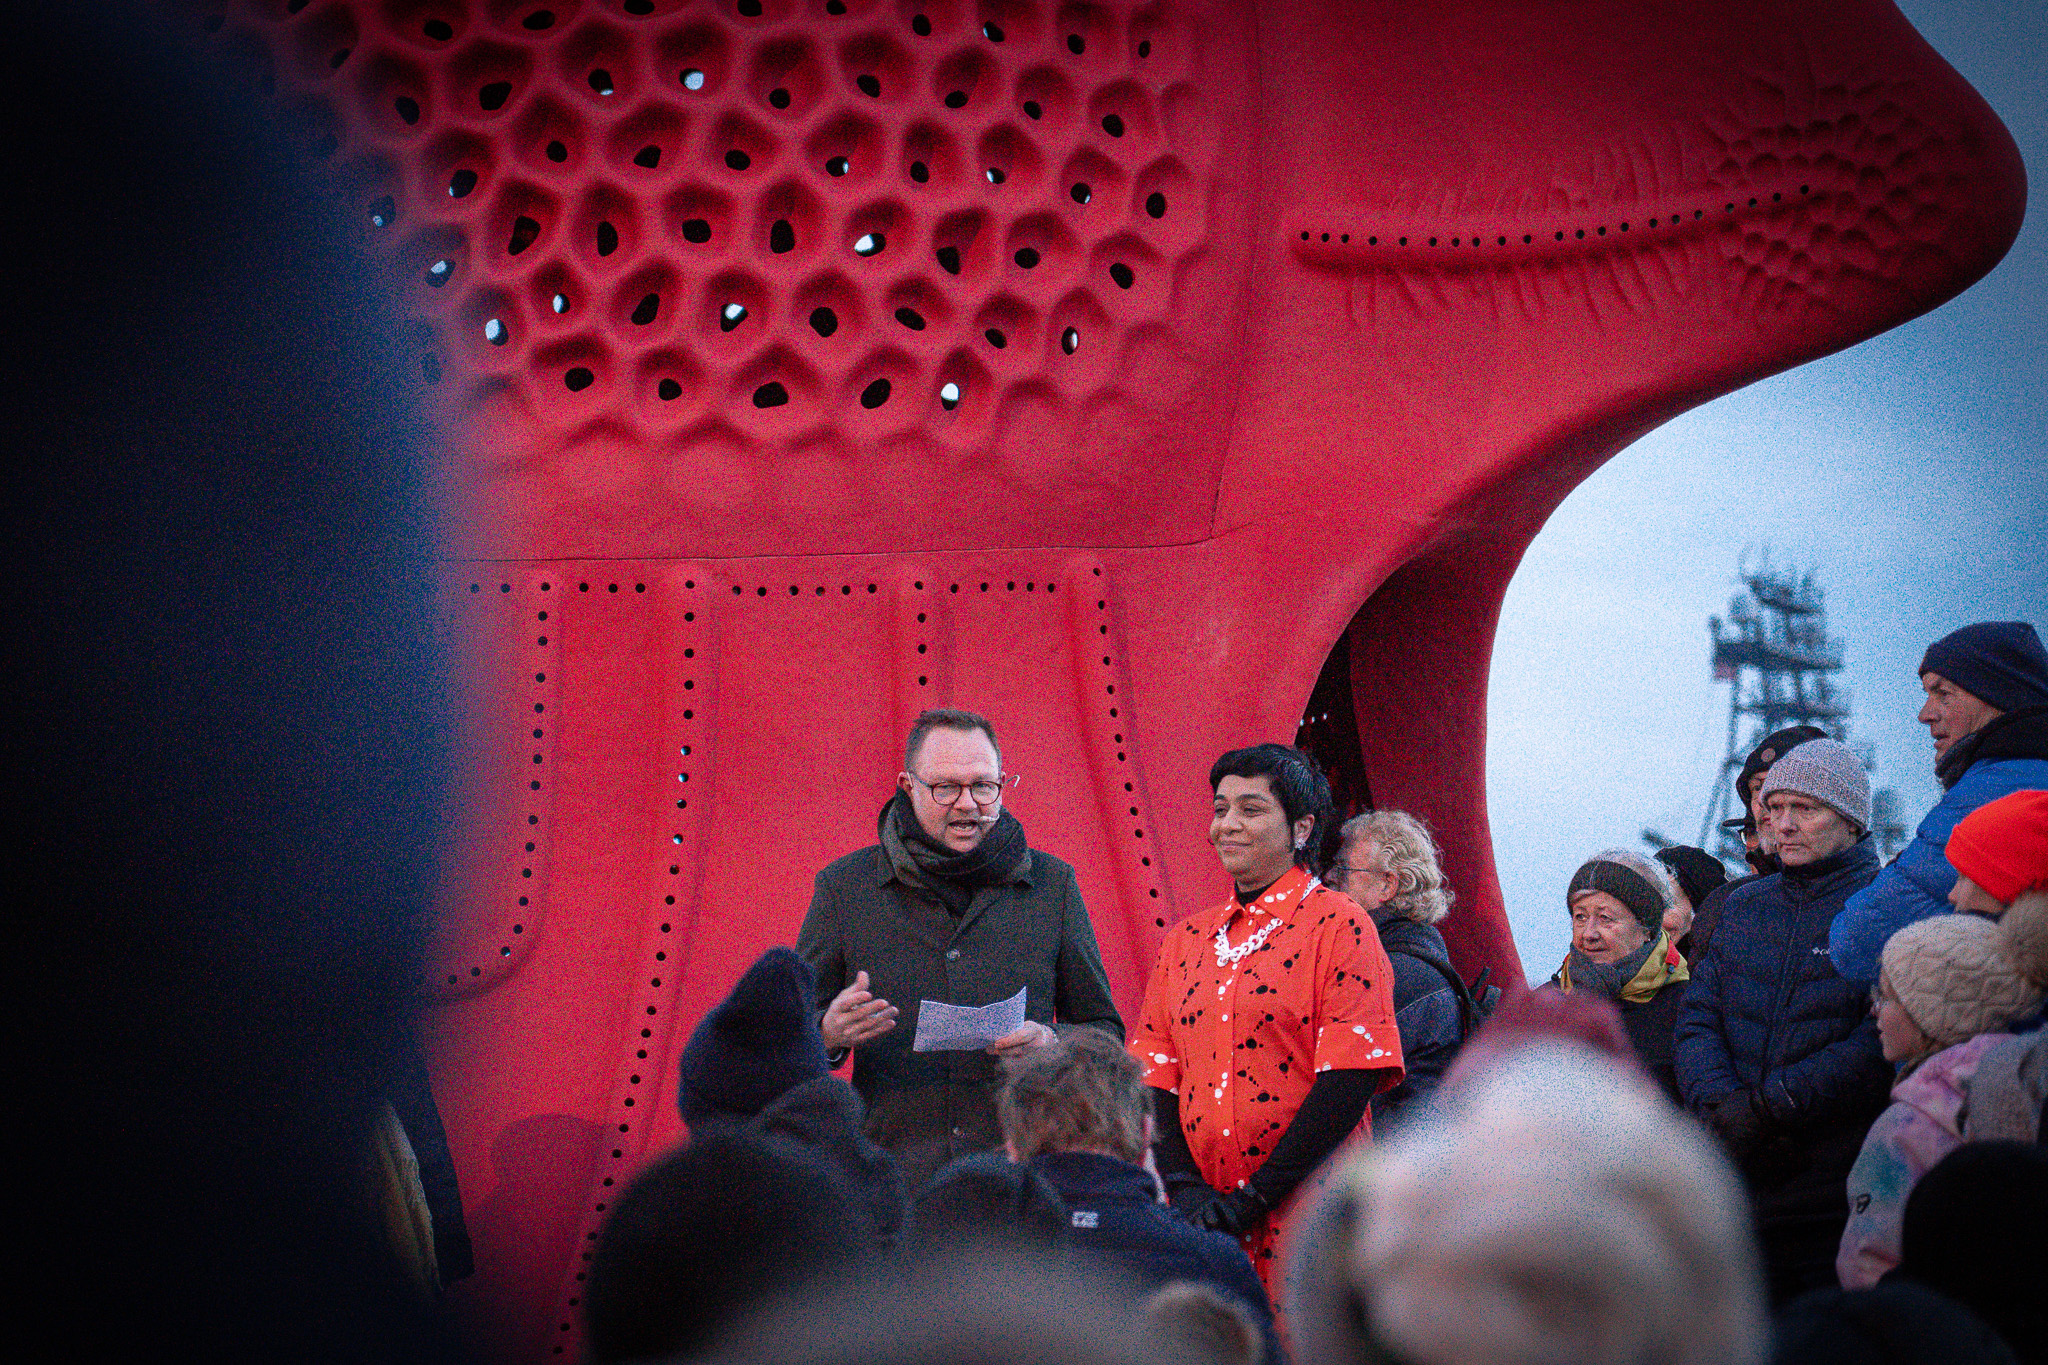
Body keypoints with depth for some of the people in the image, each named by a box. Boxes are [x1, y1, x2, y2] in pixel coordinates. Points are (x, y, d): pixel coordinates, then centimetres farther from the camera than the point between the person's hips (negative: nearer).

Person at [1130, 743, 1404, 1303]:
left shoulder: (1339, 926, -3)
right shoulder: (1185, 939, 14)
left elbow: (1349, 1082, -11)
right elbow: (1154, 1073, 11)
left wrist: (1252, 1200, -13)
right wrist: (1184, 1187, -6)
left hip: (1307, 1215, -5)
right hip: (1203, 1221, 5)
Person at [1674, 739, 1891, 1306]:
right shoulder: (1742, 907, 17)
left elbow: (1885, 1041, -14)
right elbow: (1696, 1024, 10)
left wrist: (1769, 1107, -17)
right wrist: (1721, 1107, -10)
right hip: (1737, 1196, 5)